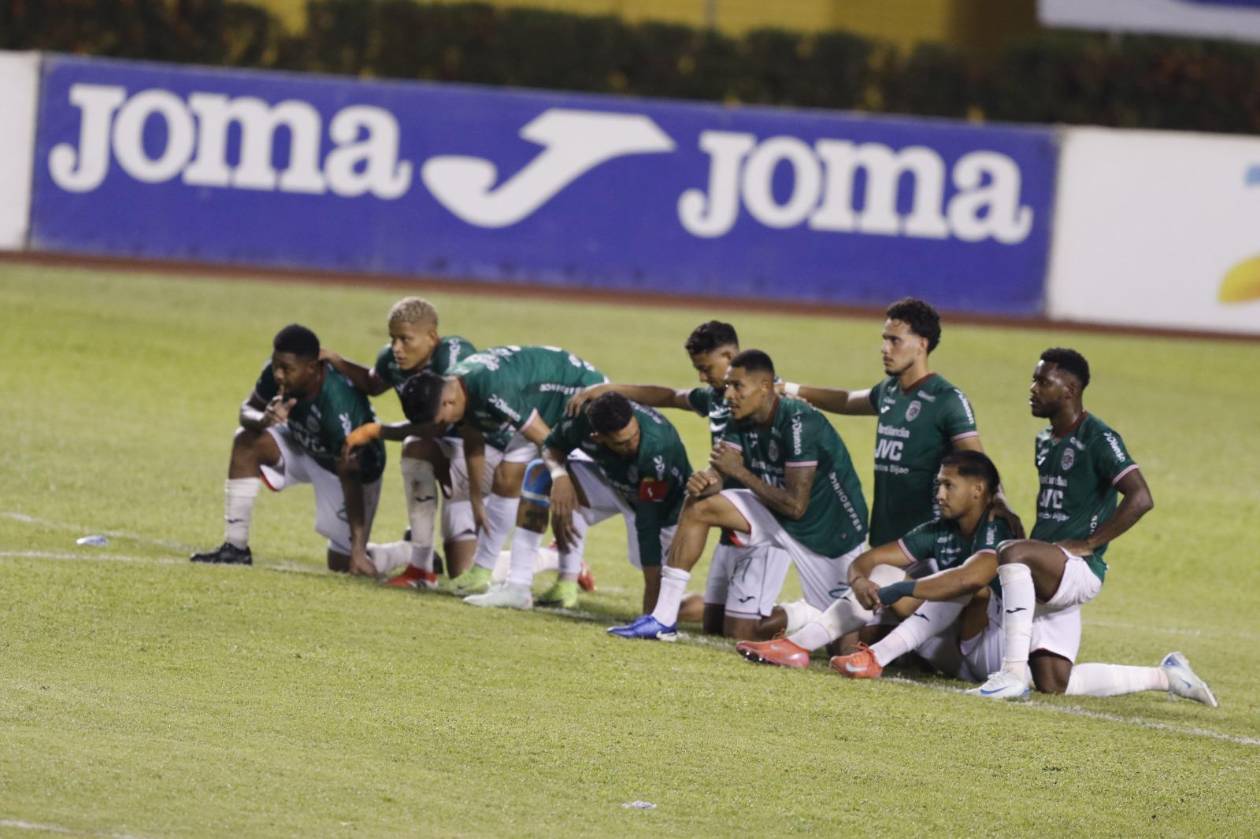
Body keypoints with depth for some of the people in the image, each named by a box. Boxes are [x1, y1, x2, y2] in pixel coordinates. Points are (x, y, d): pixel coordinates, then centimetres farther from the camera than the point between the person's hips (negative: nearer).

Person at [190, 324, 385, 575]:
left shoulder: (338, 402, -41)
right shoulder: (277, 373, -24)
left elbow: (350, 478, -39)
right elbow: (248, 410, -9)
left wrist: (358, 550, -41)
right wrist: (265, 418, -37)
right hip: (305, 447, 6)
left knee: (342, 564, -7)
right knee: (246, 441, -18)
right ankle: (235, 548, -10)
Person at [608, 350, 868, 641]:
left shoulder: (799, 423, -28)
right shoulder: (742, 422, -3)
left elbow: (795, 505, -29)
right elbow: (718, 471, -9)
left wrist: (740, 472, -26)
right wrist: (704, 480, -33)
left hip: (832, 529, -7)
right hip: (778, 516, 7)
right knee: (698, 506, -6)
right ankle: (663, 619, -3)